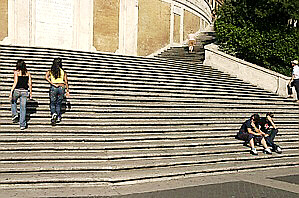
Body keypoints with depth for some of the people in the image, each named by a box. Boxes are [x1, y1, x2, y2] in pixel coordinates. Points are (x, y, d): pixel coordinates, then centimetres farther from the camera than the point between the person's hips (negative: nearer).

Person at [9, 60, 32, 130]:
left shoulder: (16, 72, -4)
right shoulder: (28, 73, 5)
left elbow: (15, 82, -12)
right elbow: (30, 83, 4)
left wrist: (11, 92, -11)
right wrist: (30, 93, 12)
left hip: (17, 90, -2)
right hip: (25, 91, 2)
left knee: (13, 102, 30)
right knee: (23, 107, 5)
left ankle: (14, 114, 13)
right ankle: (22, 124, 5)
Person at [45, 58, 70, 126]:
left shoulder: (50, 71, 5)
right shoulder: (63, 72, 6)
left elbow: (46, 77, -13)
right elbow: (66, 82, 1)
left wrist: (53, 84, -13)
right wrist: (67, 91, 4)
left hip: (53, 88, -1)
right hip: (62, 87, 1)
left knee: (52, 103, 9)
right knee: (58, 104, 14)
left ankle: (53, 113, -18)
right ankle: (58, 117, 13)